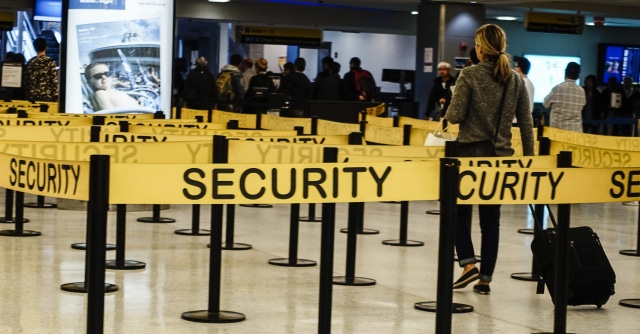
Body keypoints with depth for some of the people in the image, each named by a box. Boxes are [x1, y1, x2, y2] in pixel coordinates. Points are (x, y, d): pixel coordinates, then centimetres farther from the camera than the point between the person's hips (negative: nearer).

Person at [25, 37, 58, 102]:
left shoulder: (30, 62, 5)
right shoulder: (50, 62, -5)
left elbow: (27, 80, 7)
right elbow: (54, 81, -8)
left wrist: (27, 95, 15)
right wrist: (55, 97, -4)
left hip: (32, 96, 4)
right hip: (47, 96, -4)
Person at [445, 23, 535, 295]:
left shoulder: (470, 75, -10)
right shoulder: (516, 80, 3)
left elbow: (455, 116, -13)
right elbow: (526, 123, 4)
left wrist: (448, 113, 10)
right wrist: (529, 156, 11)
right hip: (500, 156, 4)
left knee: (460, 209, 13)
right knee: (491, 218, 10)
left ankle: (468, 264, -3)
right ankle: (485, 279, 10)